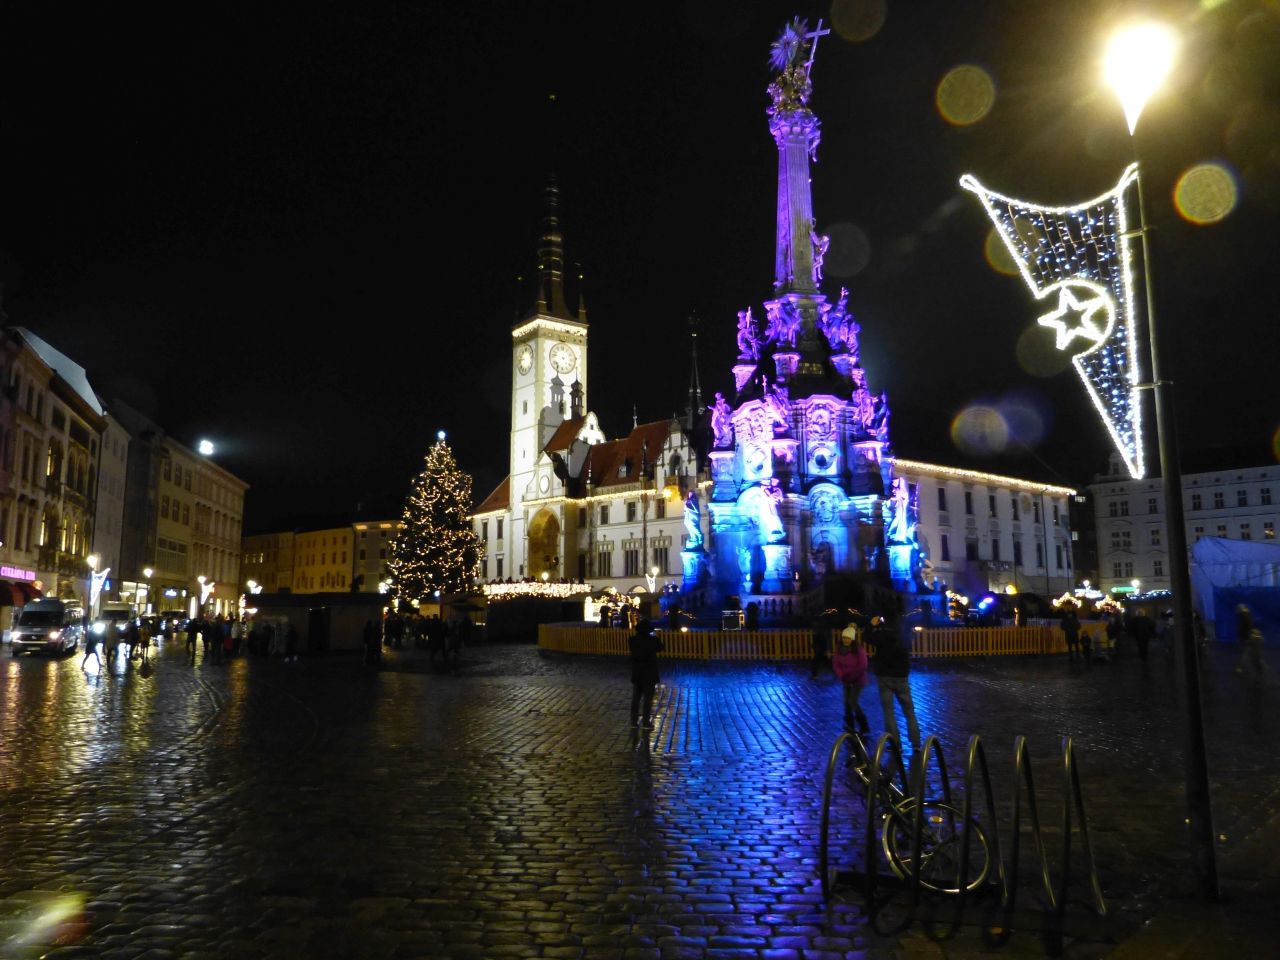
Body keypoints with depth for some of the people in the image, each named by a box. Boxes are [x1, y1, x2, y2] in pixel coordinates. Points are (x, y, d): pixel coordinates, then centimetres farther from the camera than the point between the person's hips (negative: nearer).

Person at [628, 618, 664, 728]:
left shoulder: (632, 640, -7)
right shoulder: (652, 640, -17)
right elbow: (661, 648, 0)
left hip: (636, 674, 4)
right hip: (649, 674, -4)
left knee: (635, 698, 13)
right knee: (647, 699, 4)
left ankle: (634, 721, 16)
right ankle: (645, 722, 5)